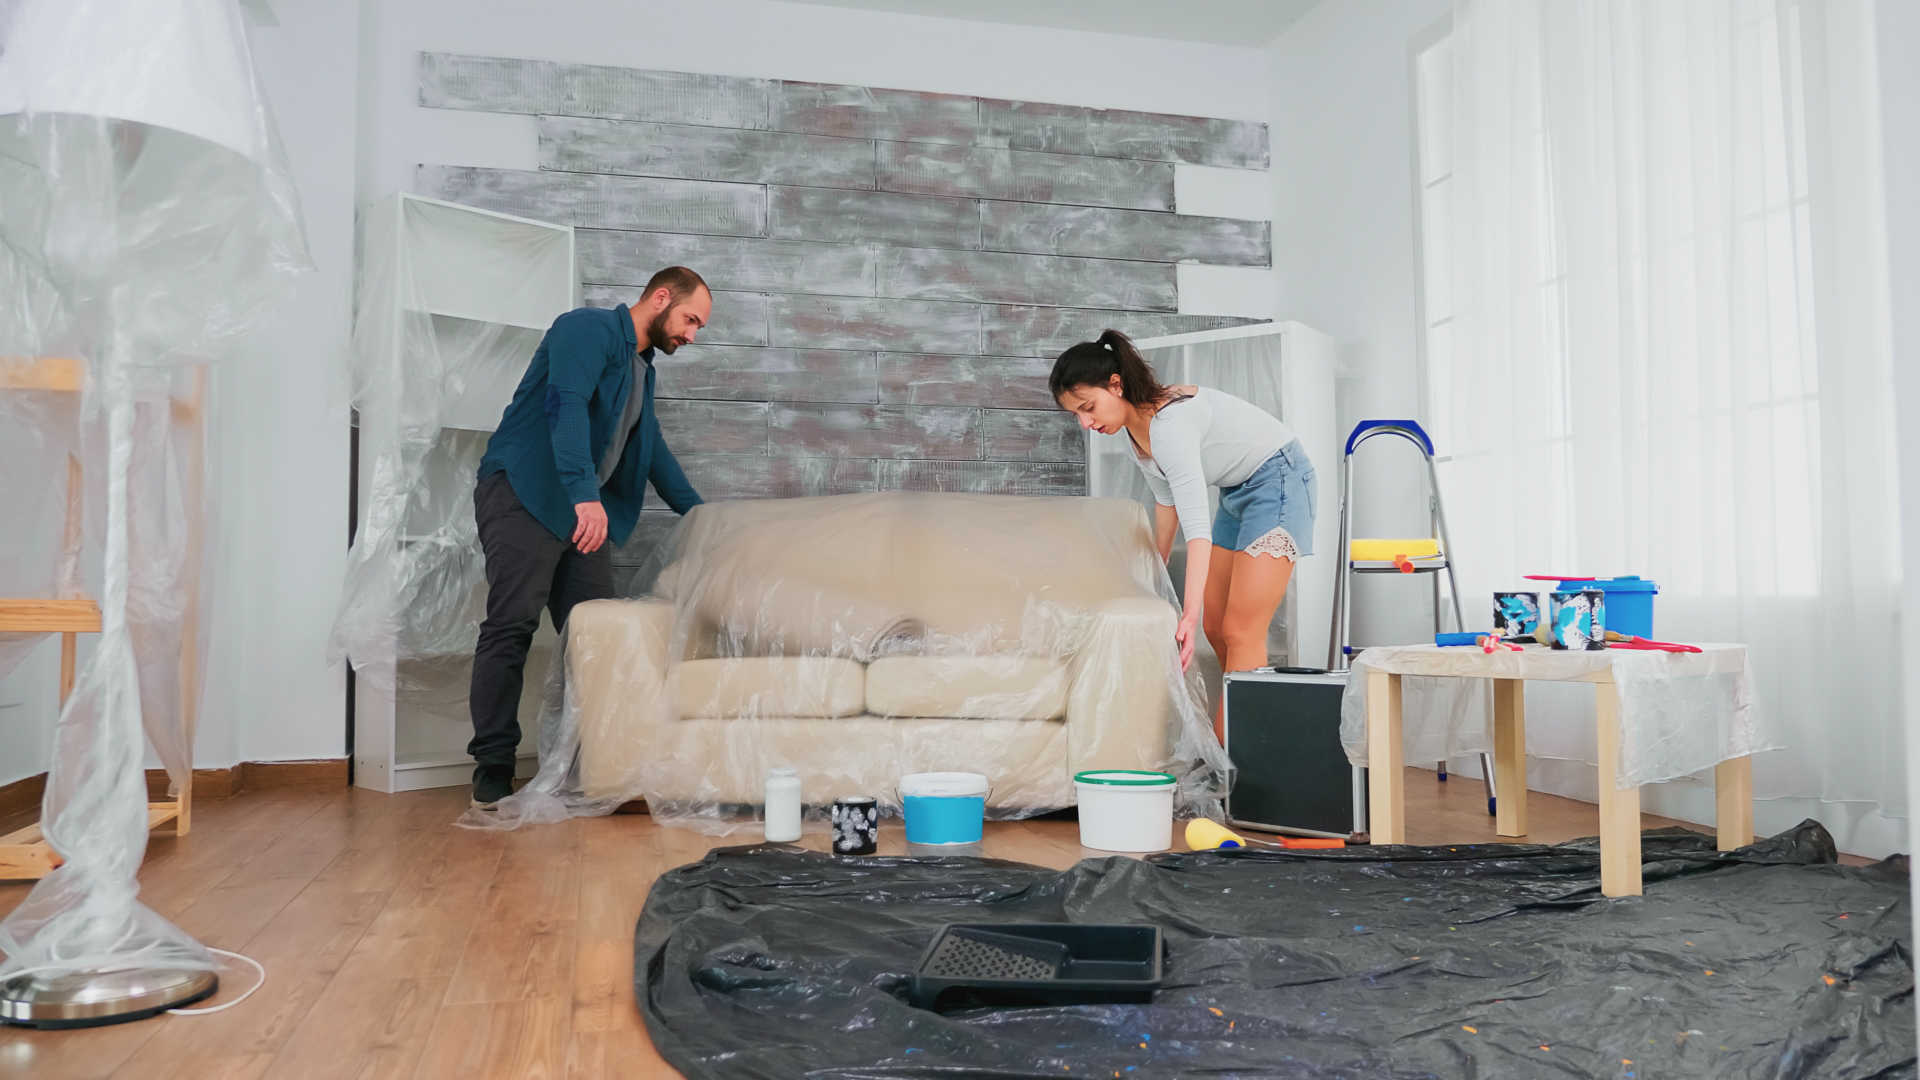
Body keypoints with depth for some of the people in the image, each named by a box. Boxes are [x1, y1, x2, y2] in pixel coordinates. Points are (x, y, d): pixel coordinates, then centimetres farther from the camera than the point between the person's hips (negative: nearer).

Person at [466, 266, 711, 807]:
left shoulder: (641, 370, 22)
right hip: (524, 494, -8)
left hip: (587, 510, 8)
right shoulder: (589, 328, -6)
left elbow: (653, 451, 32)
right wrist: (585, 494, -35)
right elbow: (565, 404, -23)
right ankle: (493, 766, -7)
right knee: (512, 625, -12)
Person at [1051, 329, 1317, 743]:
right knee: (1215, 628, 10)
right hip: (1238, 491, 10)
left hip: (1278, 480, -10)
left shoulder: (1169, 423, -31)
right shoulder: (1134, 428, -2)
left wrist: (1189, 615, -44)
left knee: (1240, 634, -14)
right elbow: (1167, 500, 13)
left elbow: (1197, 526, -38)